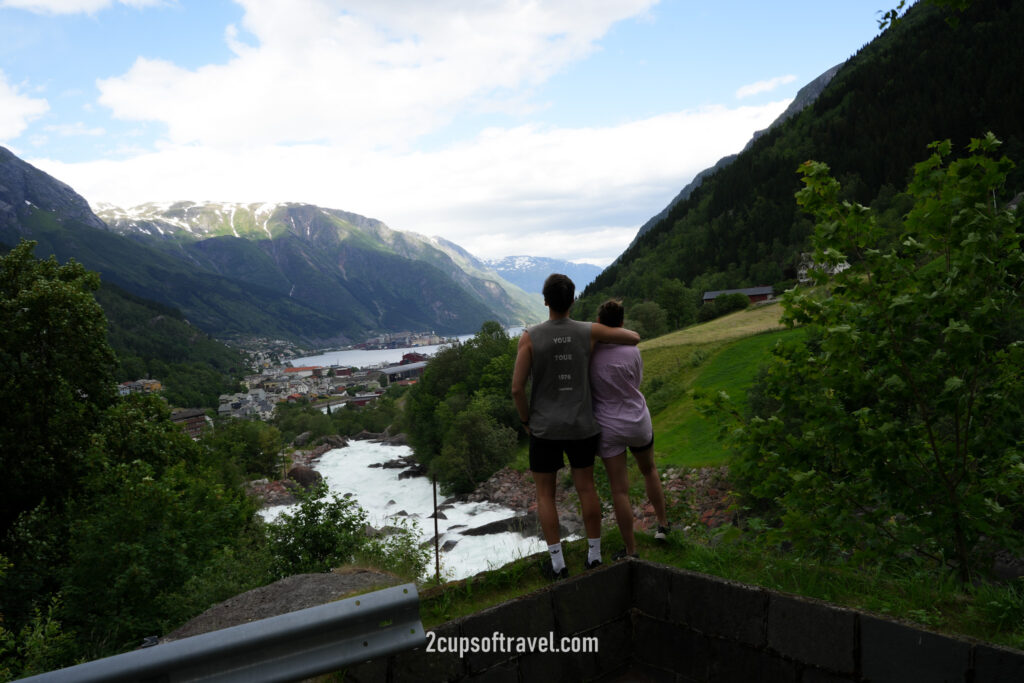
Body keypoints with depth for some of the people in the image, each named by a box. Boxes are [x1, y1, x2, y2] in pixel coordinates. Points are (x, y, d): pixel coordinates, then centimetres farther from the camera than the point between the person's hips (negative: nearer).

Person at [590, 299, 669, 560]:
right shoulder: (632, 351, -14)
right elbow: (636, 383, 3)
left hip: (607, 428, -1)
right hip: (638, 423, 1)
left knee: (619, 489, 5)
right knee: (649, 470, 29)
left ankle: (631, 551, 12)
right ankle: (662, 524, 38)